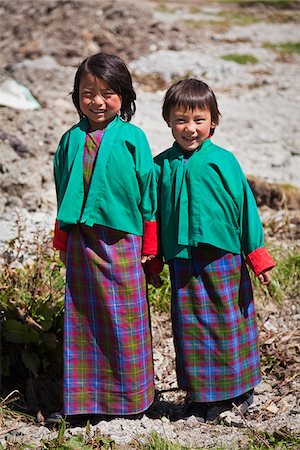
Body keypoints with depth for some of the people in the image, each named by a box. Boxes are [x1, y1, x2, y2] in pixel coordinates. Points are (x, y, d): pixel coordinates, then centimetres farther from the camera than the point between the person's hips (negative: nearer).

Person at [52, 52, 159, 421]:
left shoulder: (132, 138, -4)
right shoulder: (71, 139, 4)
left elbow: (148, 190, 0)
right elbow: (63, 194, 11)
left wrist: (149, 243, 0)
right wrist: (62, 240, 10)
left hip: (122, 240, -3)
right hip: (81, 242, 3)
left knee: (125, 318, 6)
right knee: (83, 317, 9)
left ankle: (131, 395, 22)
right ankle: (87, 395, 21)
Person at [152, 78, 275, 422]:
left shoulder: (222, 161, -5)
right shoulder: (161, 165, 1)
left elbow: (245, 206, -1)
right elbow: (154, 213, 10)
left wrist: (258, 257, 0)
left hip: (224, 259, -2)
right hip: (183, 262, 2)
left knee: (230, 323, 9)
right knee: (192, 328, 7)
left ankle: (239, 389, 28)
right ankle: (202, 396, 21)